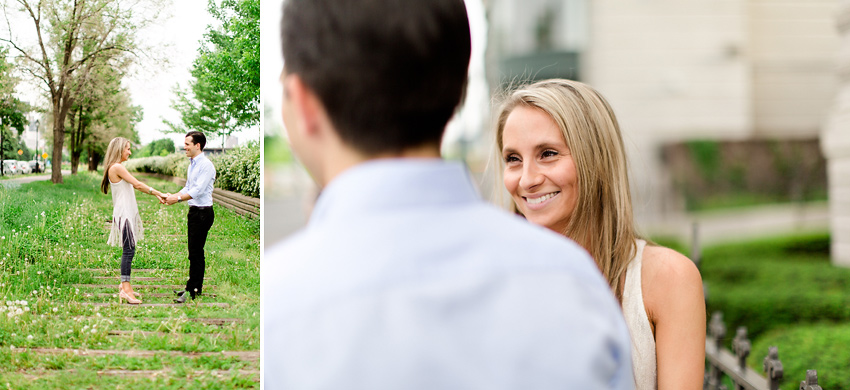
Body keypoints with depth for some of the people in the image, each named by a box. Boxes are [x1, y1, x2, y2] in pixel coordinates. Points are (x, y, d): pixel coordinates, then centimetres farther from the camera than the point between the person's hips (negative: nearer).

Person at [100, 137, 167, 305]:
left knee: (128, 250, 12)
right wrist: (158, 193, -6)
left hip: (128, 213, 10)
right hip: (123, 214, -10)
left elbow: (135, 186, 18)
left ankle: (125, 285, 17)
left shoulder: (117, 168, 17)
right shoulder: (117, 167, -13)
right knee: (128, 250, -12)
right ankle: (125, 288, -15)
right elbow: (137, 184, -13)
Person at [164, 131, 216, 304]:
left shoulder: (206, 165, -16)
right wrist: (173, 195, 5)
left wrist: (178, 198, -20)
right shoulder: (192, 164, 15)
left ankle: (193, 290, -3)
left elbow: (198, 190, -21)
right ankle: (193, 286, 21)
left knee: (196, 252, -7)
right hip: (194, 211, 10)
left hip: (203, 212, -10)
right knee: (194, 251, 14)